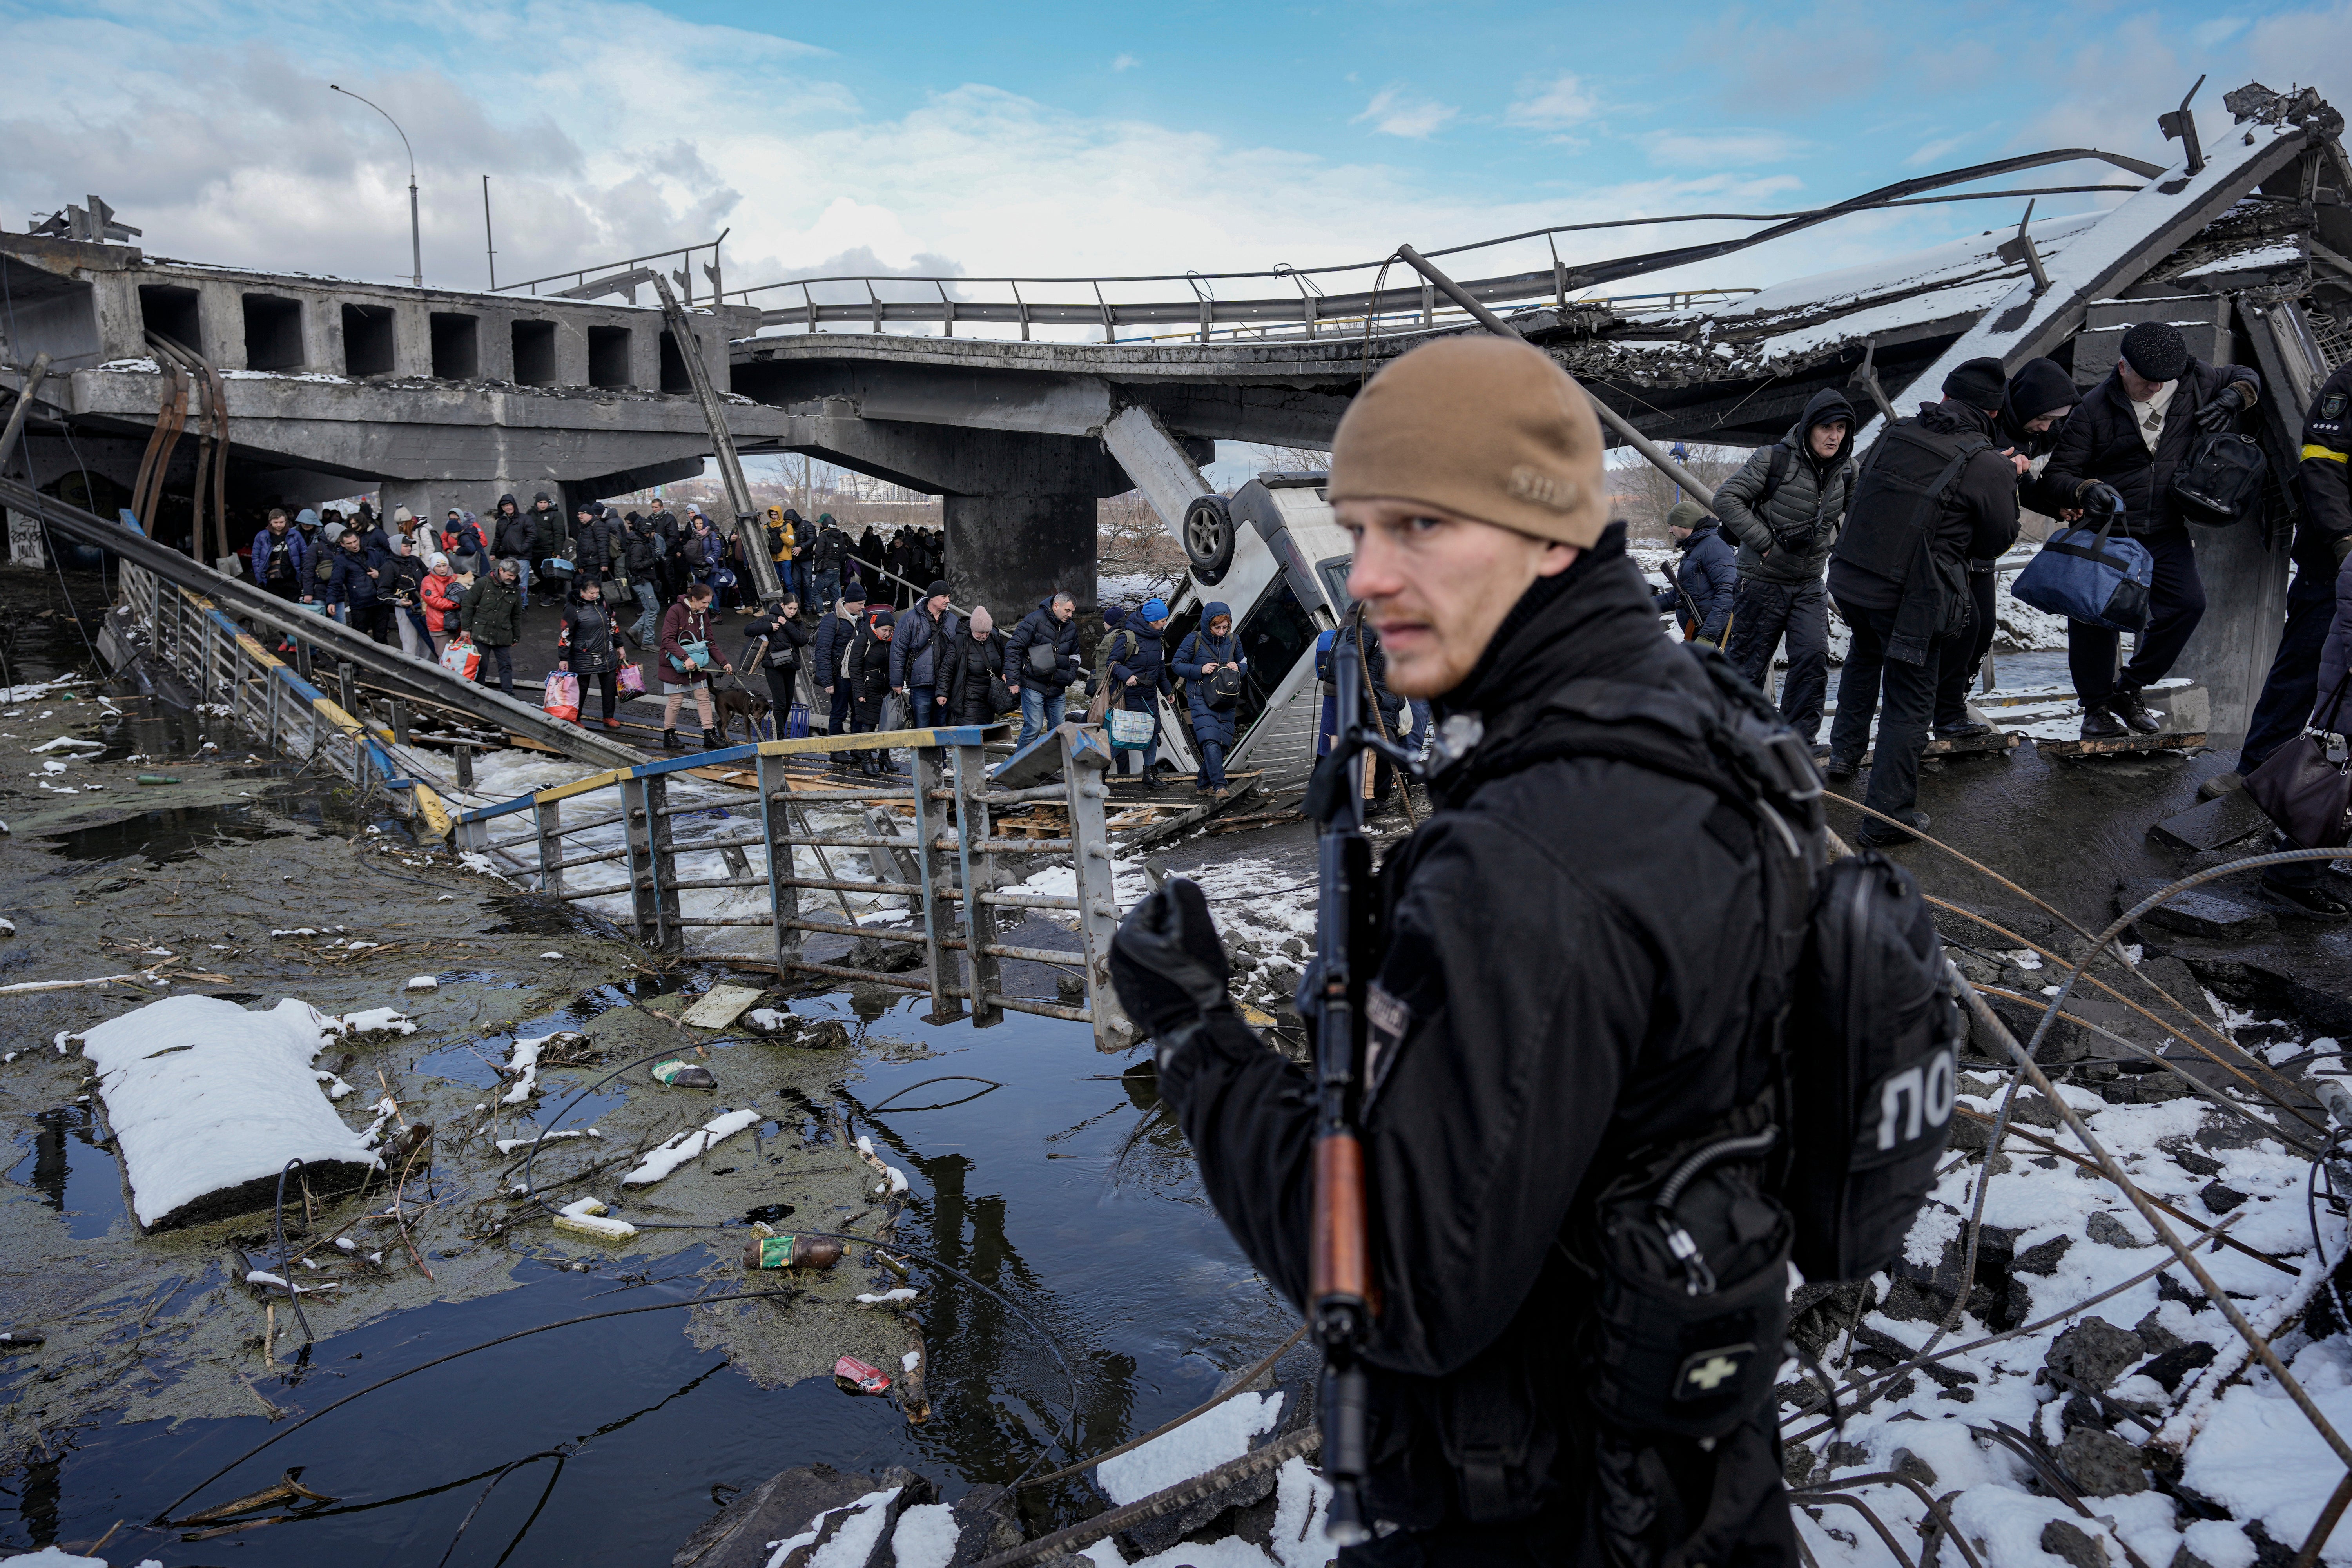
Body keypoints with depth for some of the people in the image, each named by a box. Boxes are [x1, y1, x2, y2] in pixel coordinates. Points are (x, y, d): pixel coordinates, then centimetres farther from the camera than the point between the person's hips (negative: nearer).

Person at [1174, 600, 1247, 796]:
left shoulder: (1233, 641, 6)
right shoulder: (1195, 640, -6)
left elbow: (1244, 664, 17)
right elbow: (1178, 665, -1)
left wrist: (1238, 668, -7)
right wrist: (1200, 670, -16)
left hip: (1227, 702, 5)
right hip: (1201, 699, -5)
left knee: (1223, 743, 4)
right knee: (1211, 741, -22)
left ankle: (1203, 784, 21)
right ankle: (1219, 786, -26)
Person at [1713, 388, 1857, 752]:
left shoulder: (1845, 471, 3)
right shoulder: (1774, 458, -14)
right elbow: (1726, 499, -15)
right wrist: (1764, 541, -18)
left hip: (1809, 585, 4)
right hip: (1763, 581, -4)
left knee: (1814, 656, -10)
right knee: (1749, 662, 4)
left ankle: (1800, 738, -1)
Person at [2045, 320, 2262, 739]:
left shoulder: (2193, 381, 0)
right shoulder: (2096, 409, -11)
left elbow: (2247, 377, 20)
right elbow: (2058, 472, -8)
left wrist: (2231, 400, -3)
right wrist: (2087, 490, -29)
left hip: (2166, 531, 4)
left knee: (2188, 603, -7)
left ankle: (2129, 690, 12)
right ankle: (2096, 705, 10)